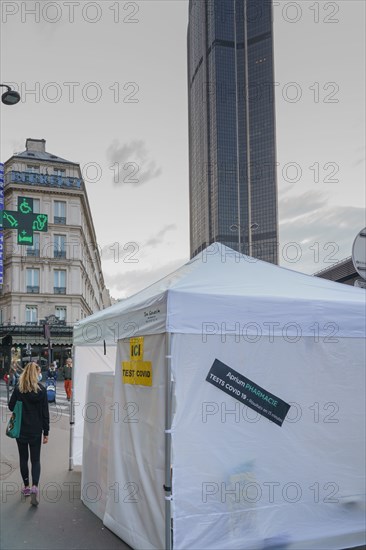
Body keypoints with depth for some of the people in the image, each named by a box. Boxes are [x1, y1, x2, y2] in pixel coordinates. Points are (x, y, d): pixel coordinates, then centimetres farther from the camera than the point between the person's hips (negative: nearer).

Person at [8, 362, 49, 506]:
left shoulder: (18, 388, -8)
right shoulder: (41, 389, -8)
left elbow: (11, 406, -3)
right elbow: (45, 412, -6)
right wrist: (46, 432, 1)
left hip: (21, 429, 0)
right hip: (36, 430, 0)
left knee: (23, 458, 16)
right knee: (35, 459, 8)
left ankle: (26, 486, 23)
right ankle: (35, 486, -10)